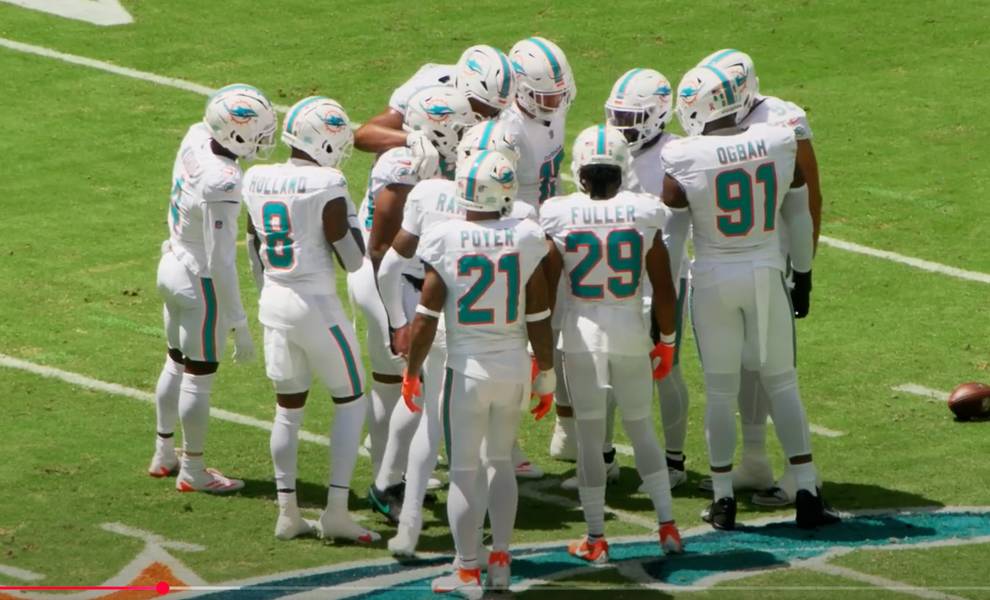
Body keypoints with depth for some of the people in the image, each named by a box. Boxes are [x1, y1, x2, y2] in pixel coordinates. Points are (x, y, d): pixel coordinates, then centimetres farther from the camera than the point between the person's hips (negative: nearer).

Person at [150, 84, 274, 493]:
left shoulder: (195, 139, -10)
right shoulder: (222, 183, -33)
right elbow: (220, 261, -28)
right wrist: (239, 325, -21)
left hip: (173, 265, 8)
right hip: (201, 283, -8)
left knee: (176, 364, 24)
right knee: (199, 378, 8)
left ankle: (163, 455, 39)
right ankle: (192, 472, 22)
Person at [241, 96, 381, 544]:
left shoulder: (258, 181, 2)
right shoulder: (327, 187, -17)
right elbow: (352, 261, -12)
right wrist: (350, 211, 1)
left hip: (274, 306, 6)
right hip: (317, 307, -6)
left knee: (289, 408, 16)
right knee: (351, 403, 9)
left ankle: (287, 512, 17)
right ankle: (336, 510, 2)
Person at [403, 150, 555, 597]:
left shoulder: (446, 242, -13)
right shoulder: (526, 240, -7)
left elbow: (426, 319, -8)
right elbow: (538, 319, 0)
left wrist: (412, 371, 6)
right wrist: (546, 375, 12)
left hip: (468, 370, -3)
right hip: (513, 367, 3)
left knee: (463, 471, 6)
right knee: (500, 462, 20)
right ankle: (500, 562, 21)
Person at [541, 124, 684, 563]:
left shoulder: (559, 217, -9)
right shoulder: (643, 214, -6)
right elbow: (663, 288, -1)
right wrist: (667, 340, 13)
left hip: (581, 334, -1)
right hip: (631, 333, 1)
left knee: (589, 436, 8)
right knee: (642, 430, 16)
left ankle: (595, 539, 12)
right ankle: (668, 526, 14)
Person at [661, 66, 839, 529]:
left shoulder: (685, 161, -14)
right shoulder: (779, 144, -4)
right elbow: (797, 216, 7)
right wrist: (802, 277, 19)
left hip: (713, 282, -2)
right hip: (767, 274, 2)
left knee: (720, 391, 9)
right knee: (782, 384, 11)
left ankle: (723, 500, 13)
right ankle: (807, 494, 8)